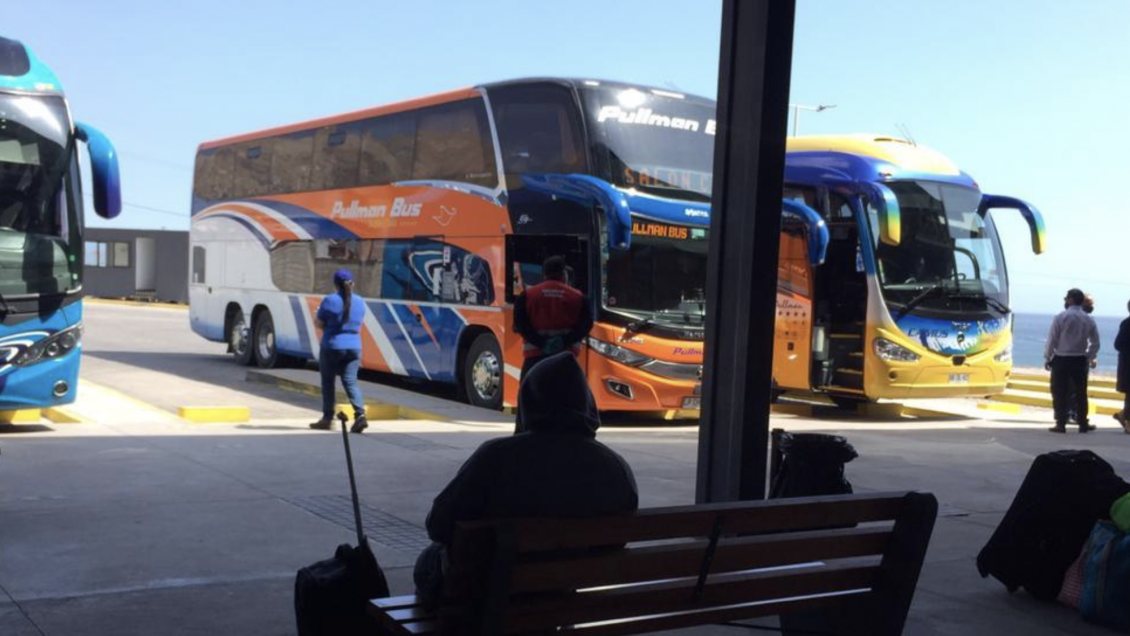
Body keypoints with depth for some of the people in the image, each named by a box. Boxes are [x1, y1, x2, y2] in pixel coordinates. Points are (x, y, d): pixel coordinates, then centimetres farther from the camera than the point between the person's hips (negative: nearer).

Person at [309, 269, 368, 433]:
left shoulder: (330, 300, -10)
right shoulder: (360, 302, 7)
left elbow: (319, 323, -7)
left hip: (332, 347, -4)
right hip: (354, 347, 4)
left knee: (328, 383, 9)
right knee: (350, 382, 3)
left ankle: (327, 418, 15)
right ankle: (360, 414, -14)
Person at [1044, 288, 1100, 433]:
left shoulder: (1061, 317, -9)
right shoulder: (1089, 320, 3)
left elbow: (1052, 339, -9)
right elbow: (1095, 343, 5)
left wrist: (1047, 357, 0)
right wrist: (1090, 358, 17)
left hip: (1061, 359, -4)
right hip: (1080, 360, 4)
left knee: (1060, 393, 2)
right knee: (1081, 393, 12)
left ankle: (1061, 424, 1)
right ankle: (1083, 424, 16)